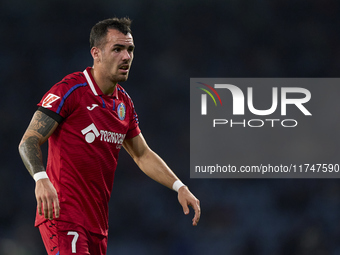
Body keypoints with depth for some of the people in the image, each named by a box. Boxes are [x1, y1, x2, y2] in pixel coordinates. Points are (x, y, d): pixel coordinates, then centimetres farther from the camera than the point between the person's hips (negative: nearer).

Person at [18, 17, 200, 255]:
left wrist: (180, 187, 16)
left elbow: (143, 155, 27)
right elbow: (29, 141, -12)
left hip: (98, 222, 8)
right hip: (63, 214, -8)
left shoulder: (124, 103, 14)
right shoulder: (71, 90, -10)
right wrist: (41, 180, -30)